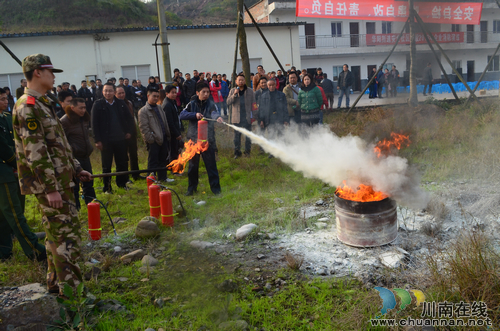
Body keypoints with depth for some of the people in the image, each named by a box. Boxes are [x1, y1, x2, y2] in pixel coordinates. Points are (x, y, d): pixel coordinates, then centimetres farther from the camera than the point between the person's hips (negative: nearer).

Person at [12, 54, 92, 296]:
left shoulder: (42, 104, 17)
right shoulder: (28, 107, -14)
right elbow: (35, 152, -20)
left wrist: (76, 169, 20)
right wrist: (50, 188, -22)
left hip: (61, 180, 10)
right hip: (49, 184, -10)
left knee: (57, 233, 17)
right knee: (67, 235, -7)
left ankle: (56, 282, 29)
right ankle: (71, 290, 2)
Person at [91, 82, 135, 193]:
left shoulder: (121, 104, 5)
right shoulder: (98, 105, -4)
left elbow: (130, 118, 14)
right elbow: (94, 124, -6)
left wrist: (129, 132, 3)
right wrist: (97, 140, -10)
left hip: (120, 139, 3)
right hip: (106, 141, -3)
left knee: (122, 164, 11)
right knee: (106, 166, 6)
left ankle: (122, 184, 26)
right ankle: (107, 187, 17)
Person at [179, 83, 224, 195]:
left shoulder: (211, 104, -1)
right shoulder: (192, 104, 5)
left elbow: (214, 112, -24)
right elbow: (182, 115, -7)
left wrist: (218, 117, -46)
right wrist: (195, 115, -21)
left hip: (207, 139, -2)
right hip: (193, 139, 2)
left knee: (211, 164, 1)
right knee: (193, 165, 12)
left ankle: (215, 187, 13)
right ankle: (192, 187, 27)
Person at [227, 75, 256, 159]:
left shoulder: (250, 91, 4)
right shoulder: (232, 91, 7)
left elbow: (253, 104, 4)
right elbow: (228, 102, -2)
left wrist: (253, 116, -1)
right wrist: (234, 94, -16)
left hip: (247, 117, -1)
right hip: (237, 117, 1)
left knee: (248, 135, 4)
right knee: (237, 135, 5)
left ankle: (247, 151, 16)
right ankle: (237, 152, 13)